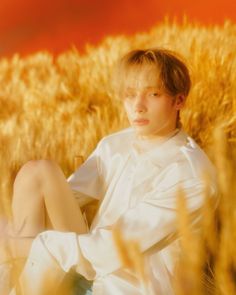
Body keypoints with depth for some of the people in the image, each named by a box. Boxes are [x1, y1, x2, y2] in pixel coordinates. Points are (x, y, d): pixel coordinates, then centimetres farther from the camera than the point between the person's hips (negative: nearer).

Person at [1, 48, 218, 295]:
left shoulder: (189, 170, -17)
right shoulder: (113, 146, 6)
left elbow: (123, 241, -22)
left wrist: (44, 245, -22)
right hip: (92, 268, 7)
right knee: (38, 171, -9)